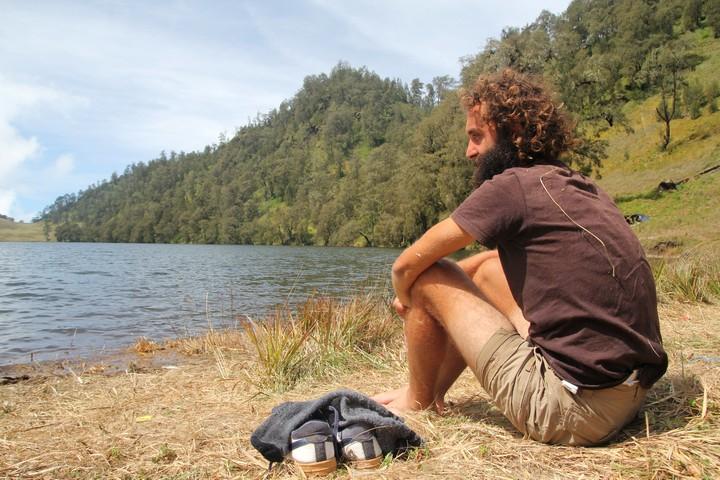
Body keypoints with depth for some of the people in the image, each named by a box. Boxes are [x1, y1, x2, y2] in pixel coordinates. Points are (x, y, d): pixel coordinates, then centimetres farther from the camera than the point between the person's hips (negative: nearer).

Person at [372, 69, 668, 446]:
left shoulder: (512, 186, -13)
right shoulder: (582, 189, 13)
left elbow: (406, 266, -8)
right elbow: (499, 257, 25)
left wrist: (408, 300, 15)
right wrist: (416, 297, 21)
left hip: (572, 409, -9)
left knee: (428, 277, -2)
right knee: (488, 269, 20)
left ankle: (417, 400, 20)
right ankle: (433, 388, 26)